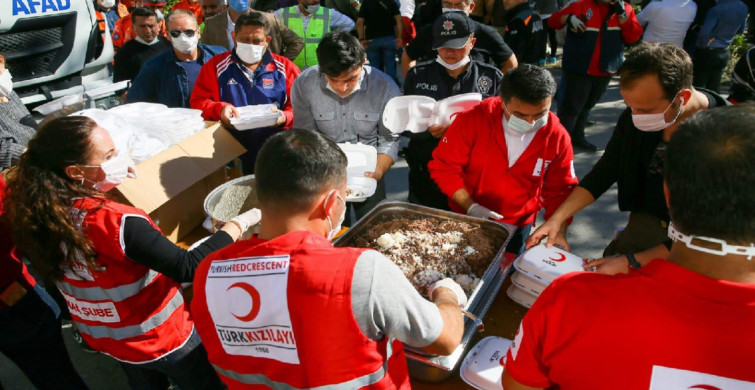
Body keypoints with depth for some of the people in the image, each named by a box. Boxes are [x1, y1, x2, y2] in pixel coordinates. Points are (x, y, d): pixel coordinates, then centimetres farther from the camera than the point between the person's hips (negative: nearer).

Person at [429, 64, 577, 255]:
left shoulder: (557, 137, -13)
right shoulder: (473, 120, -21)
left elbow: (560, 191, -4)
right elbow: (444, 166, -16)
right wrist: (470, 206, -23)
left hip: (517, 228, 1)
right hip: (466, 220, -1)